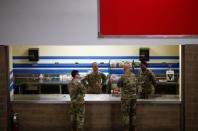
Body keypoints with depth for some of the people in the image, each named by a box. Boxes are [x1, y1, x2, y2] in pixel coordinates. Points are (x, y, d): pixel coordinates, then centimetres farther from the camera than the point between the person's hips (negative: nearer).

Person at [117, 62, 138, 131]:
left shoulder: (123, 77, -13)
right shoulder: (134, 76, 4)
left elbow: (119, 85, 0)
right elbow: (136, 87, 11)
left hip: (126, 97, -5)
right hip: (134, 97, 5)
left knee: (125, 114, 0)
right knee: (133, 114, 12)